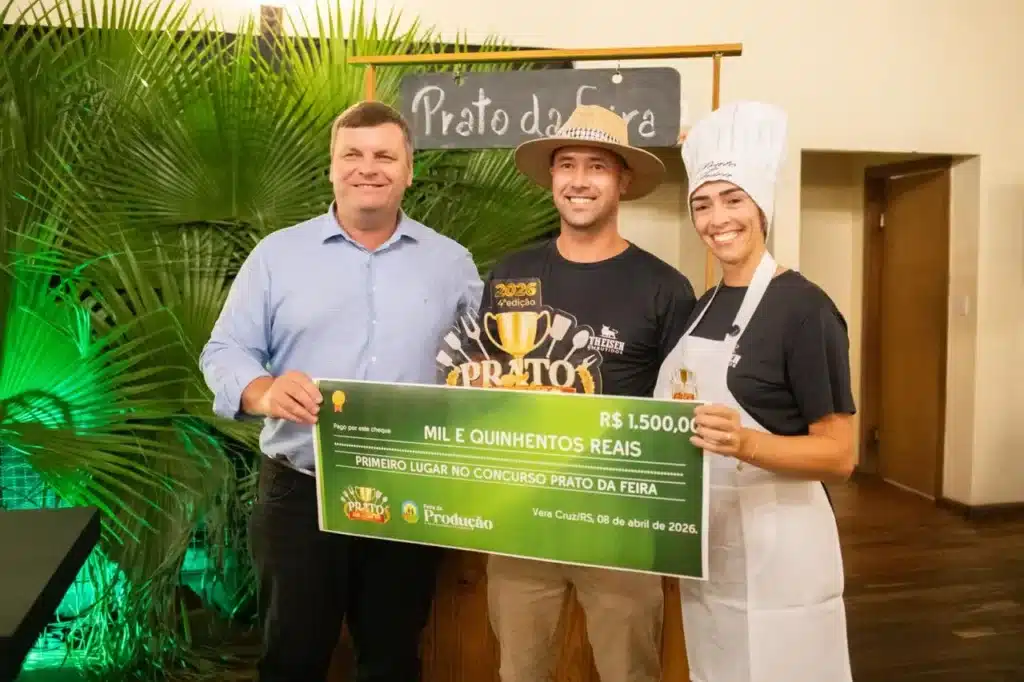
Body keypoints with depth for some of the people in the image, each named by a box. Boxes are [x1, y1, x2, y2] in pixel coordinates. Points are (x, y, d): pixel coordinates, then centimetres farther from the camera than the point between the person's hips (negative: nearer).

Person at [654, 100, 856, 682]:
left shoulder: (803, 307, -15)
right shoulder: (704, 307, 8)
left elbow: (840, 455, -17)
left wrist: (746, 444, -32)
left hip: (776, 550, -7)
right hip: (707, 548, 8)